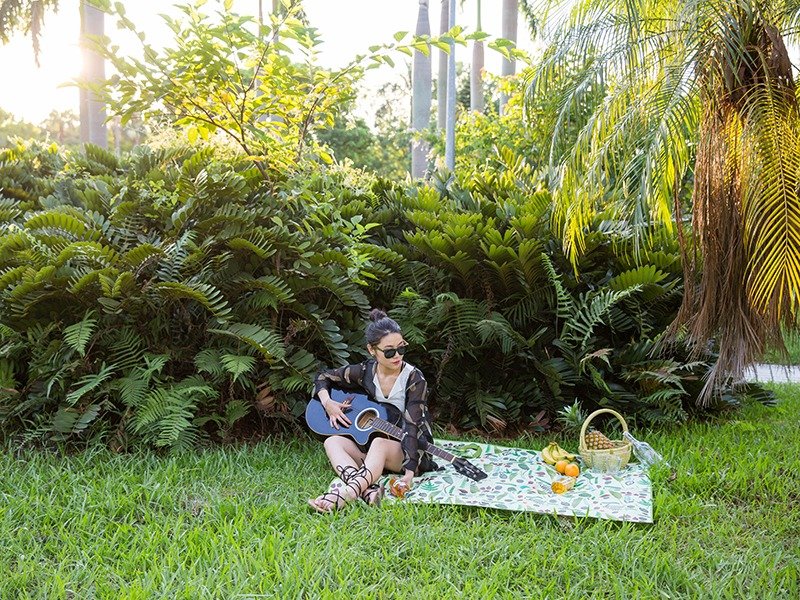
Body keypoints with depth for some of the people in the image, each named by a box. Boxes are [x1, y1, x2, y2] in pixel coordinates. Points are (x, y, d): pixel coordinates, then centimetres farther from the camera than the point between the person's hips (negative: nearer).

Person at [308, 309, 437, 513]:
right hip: (368, 445, 5)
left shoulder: (414, 379, -14)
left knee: (380, 443, -37)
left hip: (408, 452, -5)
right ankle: (368, 491, -46)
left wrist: (409, 471, -33)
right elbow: (323, 377, 13)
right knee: (332, 442, -20)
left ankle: (343, 495, -59)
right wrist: (327, 402, -8)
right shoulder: (364, 372, -2)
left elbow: (412, 426, -22)